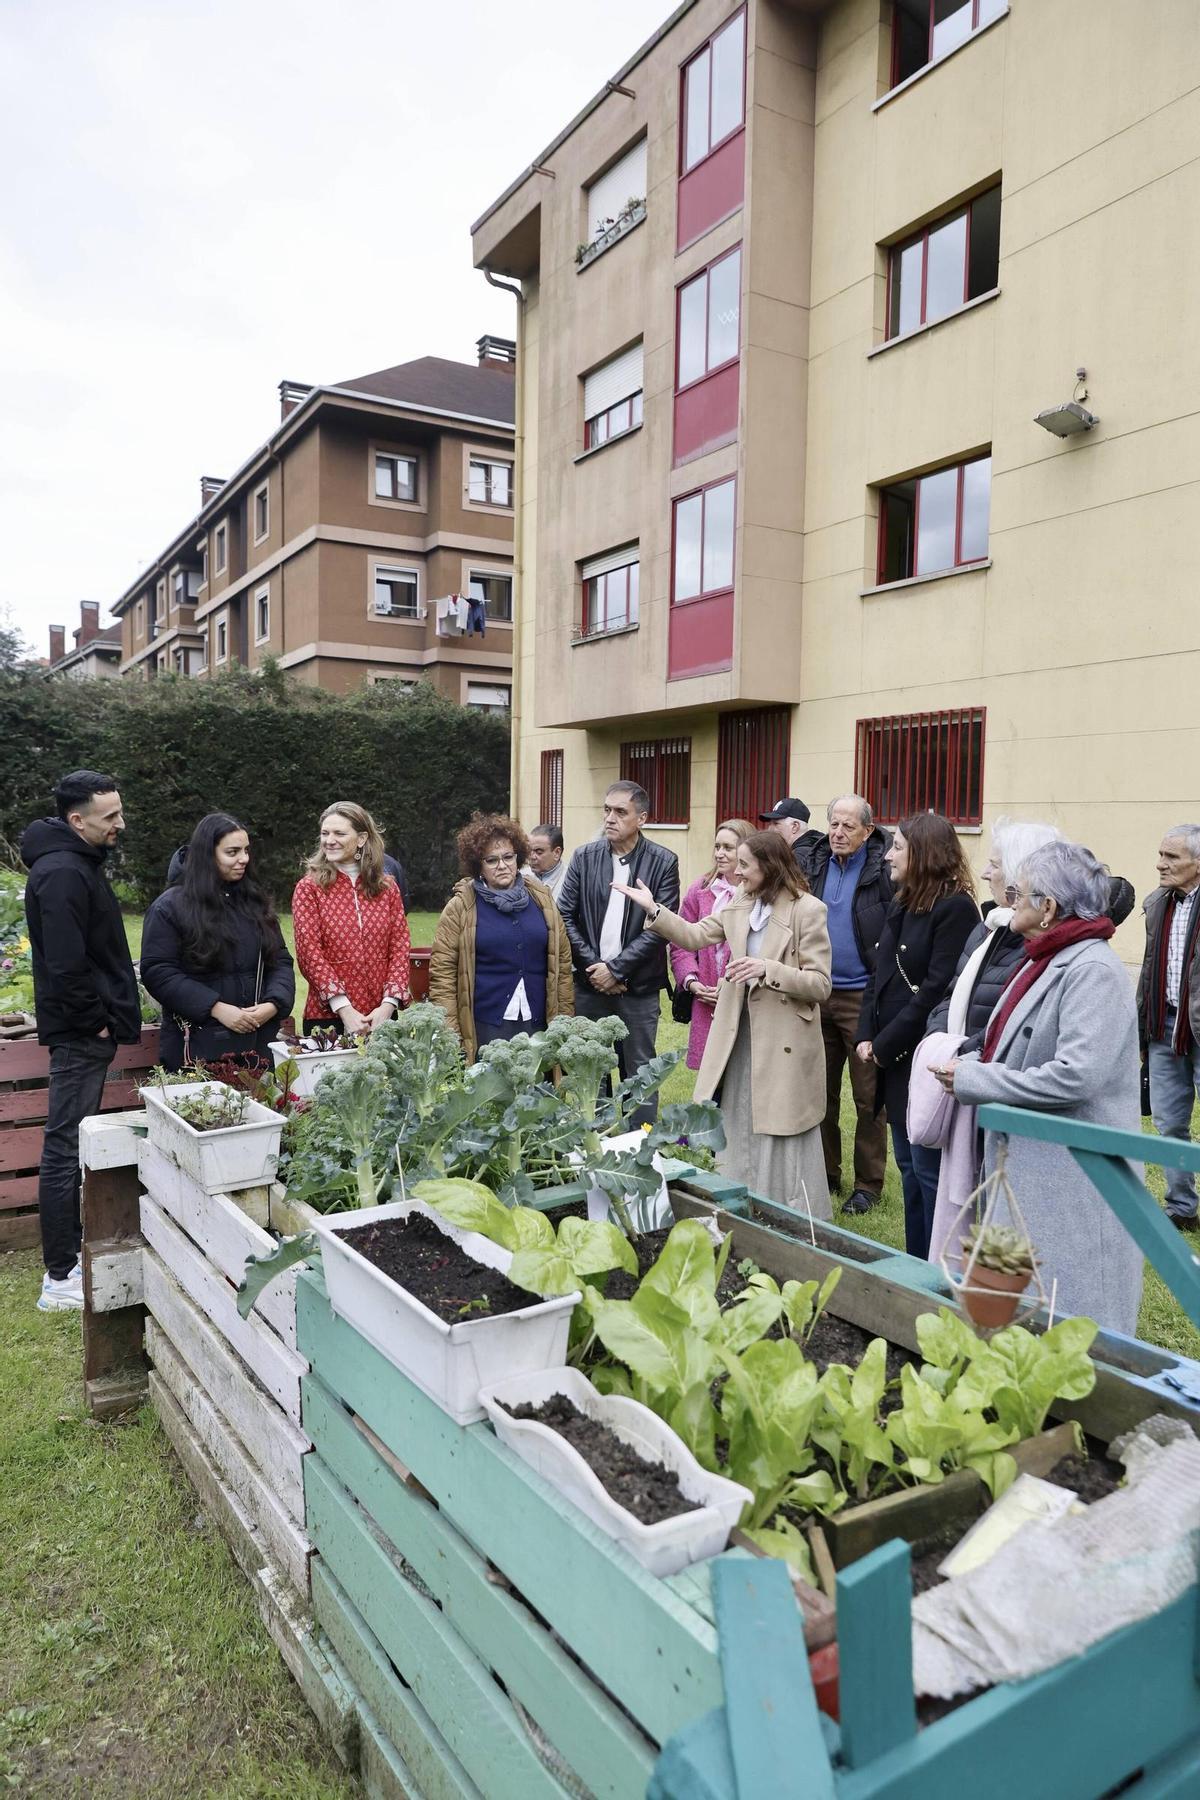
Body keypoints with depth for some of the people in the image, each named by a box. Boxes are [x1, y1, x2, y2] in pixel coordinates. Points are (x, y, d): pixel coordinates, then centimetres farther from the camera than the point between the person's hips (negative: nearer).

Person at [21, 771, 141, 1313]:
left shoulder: (77, 863, 12)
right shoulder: (63, 874, -20)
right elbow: (66, 966, -26)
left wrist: (112, 1015, 15)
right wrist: (97, 1021, -15)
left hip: (87, 1031, 11)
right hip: (79, 1035, -11)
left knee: (76, 1145, 19)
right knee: (65, 1149, -3)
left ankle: (74, 1246, 32)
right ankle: (61, 1278, 5)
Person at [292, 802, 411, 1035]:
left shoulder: (387, 887, 7)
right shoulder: (309, 887, 0)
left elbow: (400, 947, 3)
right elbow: (309, 952, -8)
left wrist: (389, 1004, -10)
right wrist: (344, 1008, -16)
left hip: (381, 1016, 2)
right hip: (328, 1016, -2)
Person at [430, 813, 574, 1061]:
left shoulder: (541, 899, 8)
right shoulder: (461, 907, -1)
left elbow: (562, 961, 11)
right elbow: (442, 973, -3)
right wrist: (450, 1037, -7)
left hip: (538, 1024, 3)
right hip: (484, 1029, -2)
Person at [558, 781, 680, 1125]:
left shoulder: (663, 862, -5)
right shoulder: (584, 857, 2)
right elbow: (565, 916, 1)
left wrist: (615, 968, -12)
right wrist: (593, 966, -8)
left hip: (638, 987, -2)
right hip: (590, 983, 3)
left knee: (639, 1071, 5)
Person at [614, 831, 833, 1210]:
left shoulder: (807, 910, -13)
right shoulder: (740, 905, 6)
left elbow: (819, 983, -15)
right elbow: (695, 936, 5)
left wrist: (768, 969, -27)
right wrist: (652, 908, -6)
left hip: (784, 1045, -6)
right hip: (740, 1037, 7)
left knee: (782, 1145, 4)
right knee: (738, 1135, 18)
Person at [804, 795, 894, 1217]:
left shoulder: (885, 869, -10)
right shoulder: (813, 864, 6)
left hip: (863, 997, -5)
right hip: (816, 994, 5)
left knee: (868, 1096, 6)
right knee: (821, 1091, 14)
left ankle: (868, 1183, 18)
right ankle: (825, 1173, 28)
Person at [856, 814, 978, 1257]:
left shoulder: (955, 908, -13)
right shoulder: (900, 907, 14)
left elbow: (936, 990, -19)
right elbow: (878, 976, 14)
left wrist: (885, 1044, -15)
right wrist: (866, 1036, 1)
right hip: (894, 1059, 9)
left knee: (928, 1169, 0)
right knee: (909, 1165, 16)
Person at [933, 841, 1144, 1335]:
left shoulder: (1093, 970, -19)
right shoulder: (1044, 960, 10)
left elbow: (1074, 1076, -28)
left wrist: (972, 1080, -20)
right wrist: (971, 1064, 0)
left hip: (1074, 1176, -9)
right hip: (1031, 1160, 9)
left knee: (1065, 1310, 4)